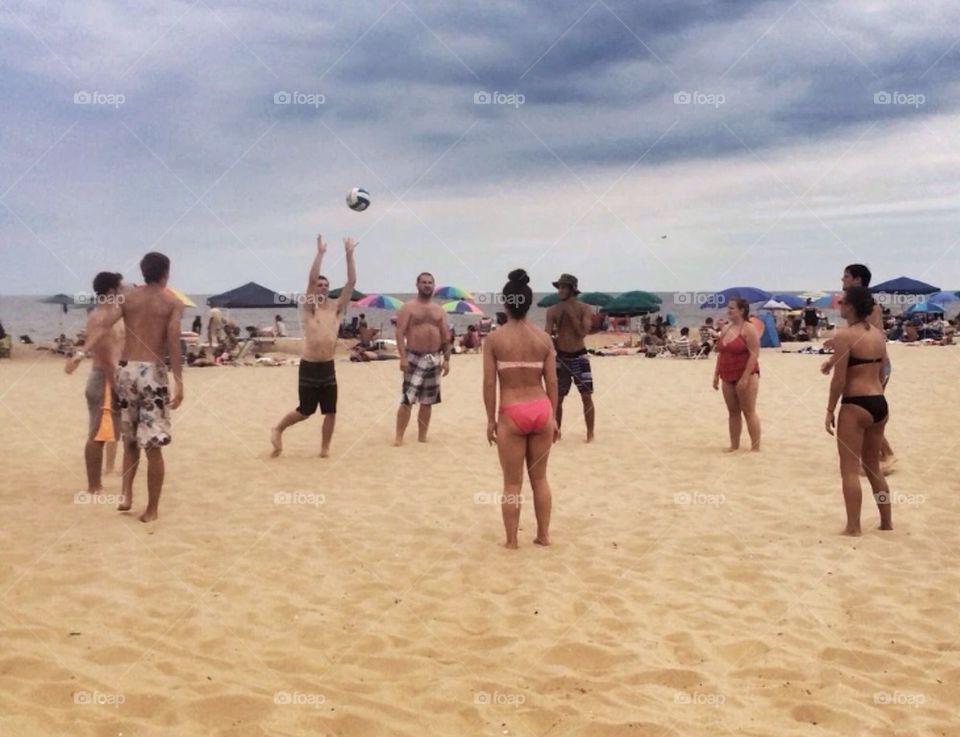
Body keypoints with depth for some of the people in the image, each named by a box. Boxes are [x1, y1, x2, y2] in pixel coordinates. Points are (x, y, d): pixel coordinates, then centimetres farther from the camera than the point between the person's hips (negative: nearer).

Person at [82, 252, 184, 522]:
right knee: (153, 445, 2)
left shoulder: (127, 297, 9)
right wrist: (179, 383, -12)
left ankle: (126, 493, 5)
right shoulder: (173, 303, 1)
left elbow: (103, 327, -7)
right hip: (152, 371, -3)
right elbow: (173, 342, -11)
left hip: (126, 369, 3)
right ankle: (151, 509, 6)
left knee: (130, 440, 19)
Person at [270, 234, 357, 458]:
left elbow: (352, 281, -1)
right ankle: (278, 429, 29)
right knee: (305, 411, 4)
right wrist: (320, 252, -18)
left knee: (330, 412, 2)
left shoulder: (336, 307, 7)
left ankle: (325, 448, 16)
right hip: (308, 367, -4)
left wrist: (349, 254, -7)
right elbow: (311, 278, -16)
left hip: (328, 368, 4)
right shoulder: (309, 308, -2)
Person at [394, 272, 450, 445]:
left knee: (427, 401, 9)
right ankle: (399, 437, -6)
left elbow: (445, 336, 13)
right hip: (414, 357, -5)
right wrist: (403, 357, -19)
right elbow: (400, 333, -9)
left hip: (434, 358, 5)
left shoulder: (438, 310, 13)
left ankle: (422, 435, 18)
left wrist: (446, 359, 5)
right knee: (407, 400, -11)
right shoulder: (408, 307, -2)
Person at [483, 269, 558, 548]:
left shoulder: (494, 339, -6)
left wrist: (490, 419, 4)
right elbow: (552, 382, 3)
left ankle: (511, 541, 13)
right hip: (541, 411, 3)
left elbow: (489, 383, -6)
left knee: (512, 483, 8)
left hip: (512, 414, -3)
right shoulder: (544, 338, 1)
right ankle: (543, 535, 23)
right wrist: (553, 417, 12)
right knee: (539, 477, 17)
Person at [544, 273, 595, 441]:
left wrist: (571, 313, -18)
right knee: (557, 397, 7)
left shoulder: (584, 309, -5)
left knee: (586, 396, -3)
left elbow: (583, 332, -18)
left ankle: (590, 434, 5)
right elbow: (547, 336, -2)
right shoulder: (553, 311, 0)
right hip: (561, 357, 2)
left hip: (579, 357, -2)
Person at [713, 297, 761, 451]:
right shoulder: (726, 329, 12)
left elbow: (754, 354, -18)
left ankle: (756, 447, -1)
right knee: (733, 412, 11)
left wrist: (745, 377, -23)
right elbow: (721, 353, 17)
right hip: (728, 377, 7)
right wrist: (716, 375, 11)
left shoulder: (748, 329, -12)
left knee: (749, 412, -5)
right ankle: (734, 445, 17)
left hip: (745, 376, -7)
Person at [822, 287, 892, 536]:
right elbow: (880, 371, 16)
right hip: (880, 403, 8)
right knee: (873, 466, 19)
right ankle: (887, 522, 24)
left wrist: (830, 410, -6)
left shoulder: (844, 336, -12)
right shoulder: (879, 334, 10)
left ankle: (853, 527, -1)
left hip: (856, 405, -8)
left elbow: (839, 379, -14)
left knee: (850, 469, -1)